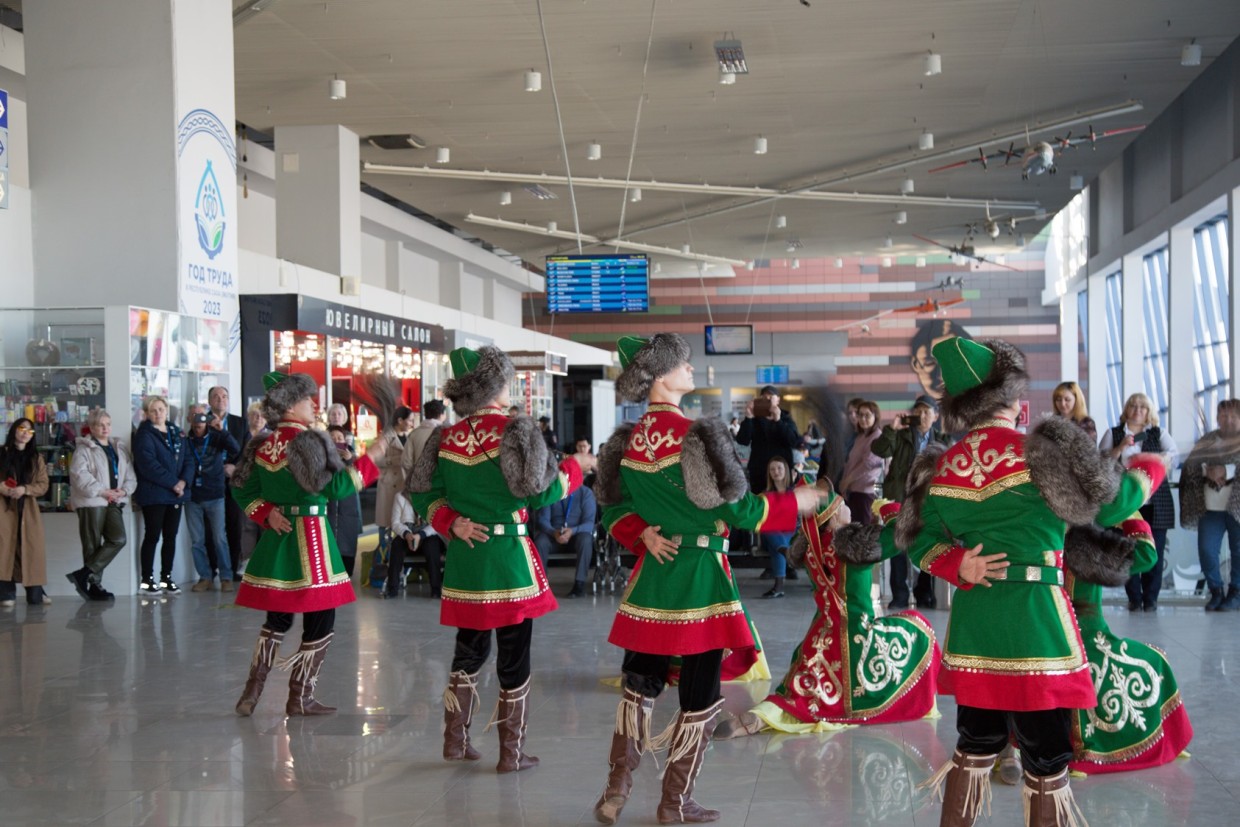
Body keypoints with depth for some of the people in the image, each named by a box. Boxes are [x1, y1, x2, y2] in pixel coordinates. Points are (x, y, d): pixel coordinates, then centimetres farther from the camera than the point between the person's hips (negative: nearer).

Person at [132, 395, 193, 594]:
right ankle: (147, 580, 5)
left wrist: (184, 481, -9)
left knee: (171, 537, 9)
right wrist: (172, 483, -18)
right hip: (154, 494, -6)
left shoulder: (176, 432, 13)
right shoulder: (144, 435, -7)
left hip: (176, 494, 6)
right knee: (152, 536, -1)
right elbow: (149, 465, -18)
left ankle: (166, 577, 18)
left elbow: (188, 460, 9)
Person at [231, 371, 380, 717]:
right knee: (320, 620, 4)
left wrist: (267, 514, 6)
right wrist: (369, 461, -12)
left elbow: (242, 490, 12)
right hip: (310, 533, -7)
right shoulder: (307, 440, -14)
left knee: (276, 618, 18)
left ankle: (252, 690, 15)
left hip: (276, 537, 8)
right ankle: (300, 697, 9)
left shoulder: (261, 445, 8)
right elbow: (334, 487, -19)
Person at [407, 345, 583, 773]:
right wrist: (574, 469, 0)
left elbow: (424, 495, 6)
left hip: (464, 558, 5)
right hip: (508, 556, -5)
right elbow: (539, 491, -16)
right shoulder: (514, 430, -12)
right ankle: (511, 752, 11)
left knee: (469, 650, 19)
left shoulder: (447, 438, 5)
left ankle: (455, 739, 25)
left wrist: (453, 524, 2)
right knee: (514, 655, 5)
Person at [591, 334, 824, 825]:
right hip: (699, 578, -6)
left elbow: (615, 509, 12)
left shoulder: (630, 441, 5)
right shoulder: (696, 434, -17)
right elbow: (737, 508, -15)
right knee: (700, 695, 6)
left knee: (641, 684, 17)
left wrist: (644, 535, 4)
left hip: (653, 576, 7)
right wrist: (800, 502, -4)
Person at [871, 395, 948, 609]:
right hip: (901, 498, -2)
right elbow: (878, 450, -11)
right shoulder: (901, 435, 3)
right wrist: (891, 429, -21)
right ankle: (899, 595, 4)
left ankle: (924, 594, 16)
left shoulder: (941, 441, 9)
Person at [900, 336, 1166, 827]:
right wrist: (1148, 470, 11)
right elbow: (1109, 505, -6)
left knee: (974, 750, 18)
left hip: (972, 623, 6)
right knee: (1046, 762, 3)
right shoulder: (1040, 451, -12)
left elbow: (921, 543, 10)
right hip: (1033, 620, -6)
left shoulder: (941, 468, 5)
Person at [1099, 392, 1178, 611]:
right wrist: (1120, 448, -14)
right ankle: (1134, 598, 5)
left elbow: (1173, 458, 0)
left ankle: (1151, 598, 7)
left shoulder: (1159, 434, 13)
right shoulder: (1113, 434, 12)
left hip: (1156, 502, 1)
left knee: (1154, 550, -1)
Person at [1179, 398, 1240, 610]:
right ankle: (1216, 591, 14)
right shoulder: (1207, 441, 11)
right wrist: (1207, 471, -14)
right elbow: (1190, 465, 3)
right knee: (1206, 550, -2)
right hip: (1210, 506, 3)